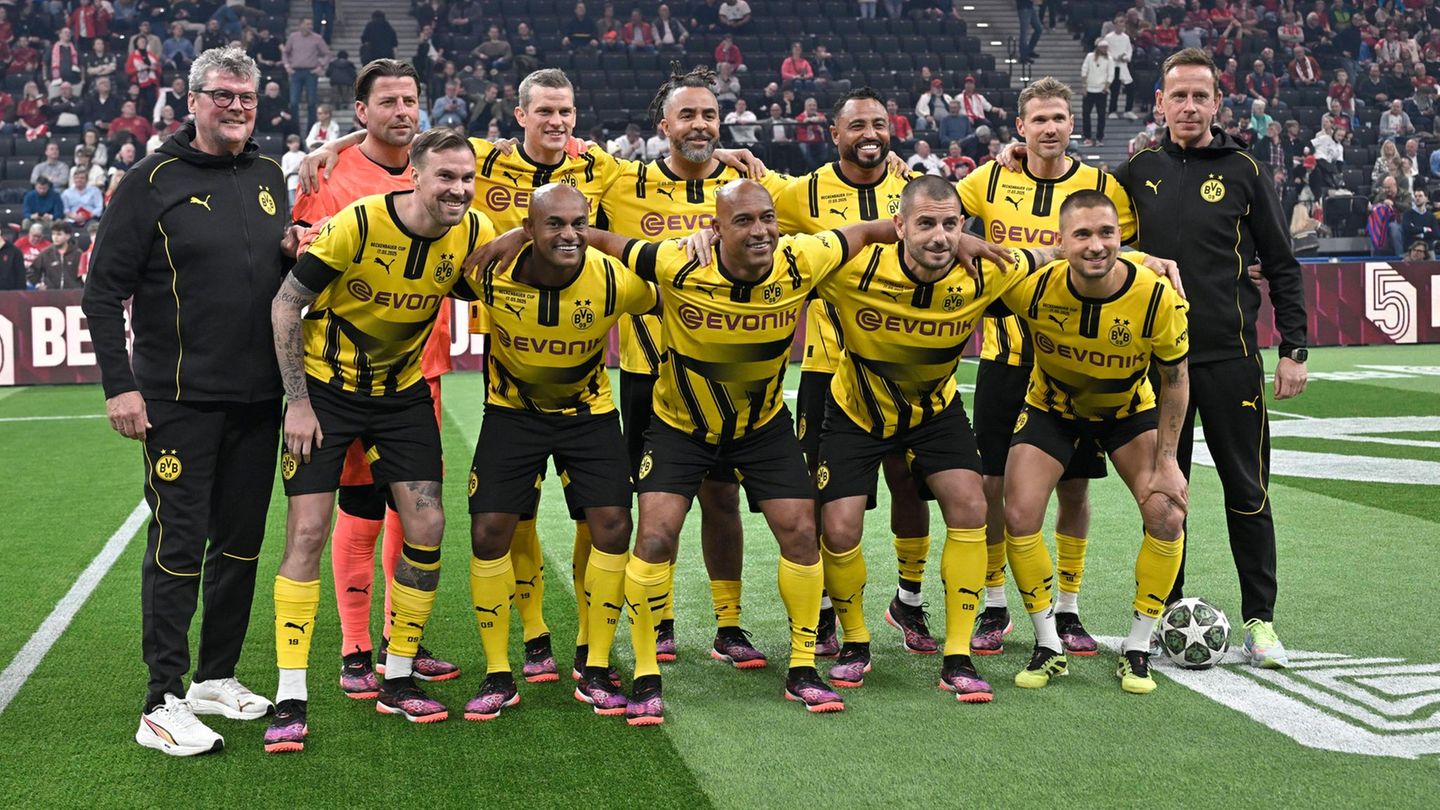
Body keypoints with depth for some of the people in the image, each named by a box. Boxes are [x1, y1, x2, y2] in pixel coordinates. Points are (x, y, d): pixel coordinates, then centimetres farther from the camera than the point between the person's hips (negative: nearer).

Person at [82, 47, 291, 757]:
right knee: (178, 544, -5)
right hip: (180, 399, -6)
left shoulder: (269, 178, 12)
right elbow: (103, 290, -6)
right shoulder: (154, 181, -5)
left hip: (258, 402, 6)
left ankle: (216, 677, 26)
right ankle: (163, 704, 2)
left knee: (241, 541, 12)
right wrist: (119, 384, -13)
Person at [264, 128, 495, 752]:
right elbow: (286, 304, -14)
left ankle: (398, 680, 15)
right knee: (307, 531, -8)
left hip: (402, 391, 4)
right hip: (326, 388, -4)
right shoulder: (359, 223, -23)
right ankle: (290, 699, 0)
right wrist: (297, 401, -15)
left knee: (426, 527, -3)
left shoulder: (474, 234, -11)